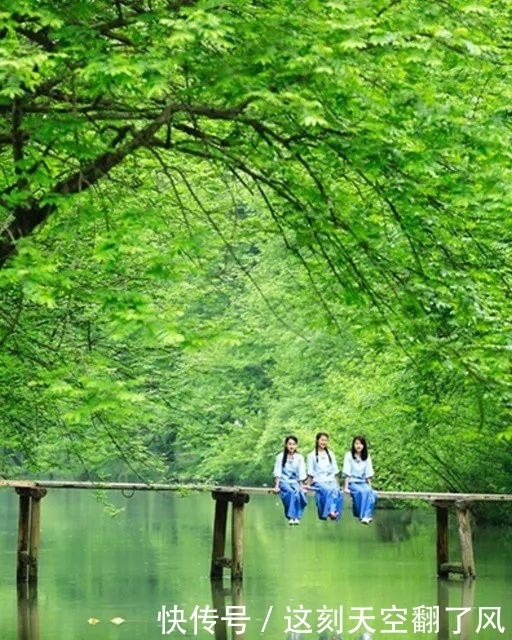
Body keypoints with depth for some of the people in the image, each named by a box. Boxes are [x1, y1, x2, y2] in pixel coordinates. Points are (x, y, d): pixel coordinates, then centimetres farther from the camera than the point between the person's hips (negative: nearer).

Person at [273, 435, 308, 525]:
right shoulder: (281, 457, 2)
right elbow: (277, 473, -3)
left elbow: (301, 474, 1)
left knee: (299, 493, -32)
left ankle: (296, 517, -30)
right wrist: (276, 486, -13)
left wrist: (301, 486, -9)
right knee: (291, 492, -34)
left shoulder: (299, 457, 6)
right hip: (283, 481, -2)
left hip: (295, 482, 2)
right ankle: (291, 516, -38)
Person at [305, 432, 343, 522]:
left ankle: (333, 511, -44)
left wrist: (337, 484, 12)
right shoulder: (312, 455, 12)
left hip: (331, 480, 3)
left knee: (337, 491, -32)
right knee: (329, 490, -36)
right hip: (318, 481, -3)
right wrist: (308, 485, -1)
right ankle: (330, 511, -48)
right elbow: (310, 473, 8)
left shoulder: (330, 454, 21)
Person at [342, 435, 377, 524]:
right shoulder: (349, 455, -1)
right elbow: (347, 473, -7)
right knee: (362, 492, -34)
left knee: (373, 494, -29)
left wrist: (370, 487, -1)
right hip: (352, 482, -3)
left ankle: (367, 516, -33)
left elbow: (368, 474, 9)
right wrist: (346, 487, -15)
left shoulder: (366, 457, 10)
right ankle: (362, 515, -31)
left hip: (363, 482, 3)